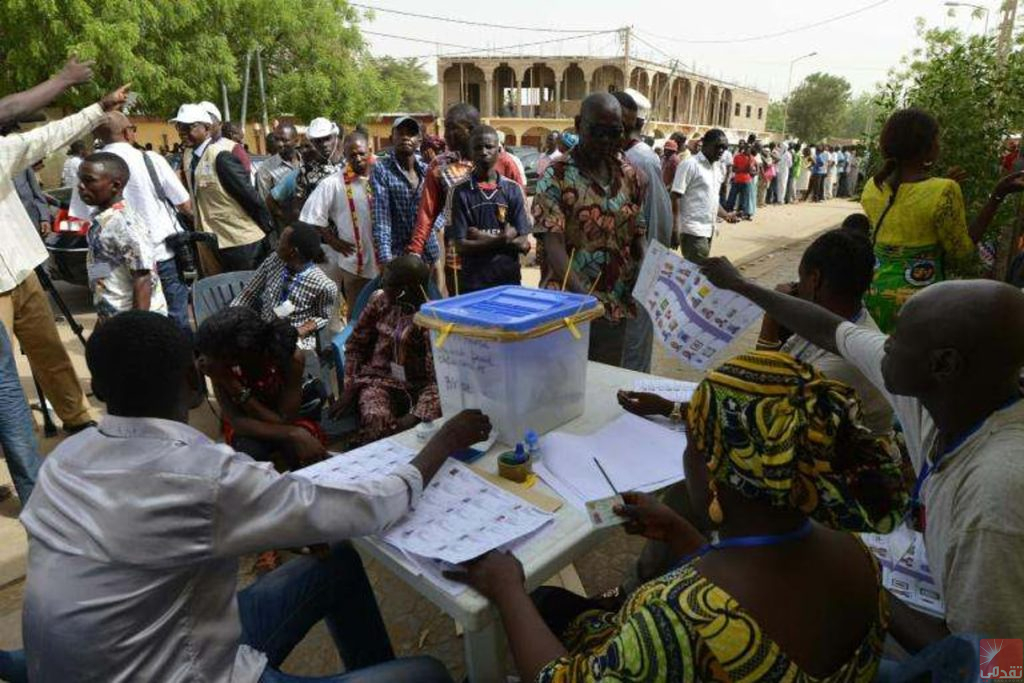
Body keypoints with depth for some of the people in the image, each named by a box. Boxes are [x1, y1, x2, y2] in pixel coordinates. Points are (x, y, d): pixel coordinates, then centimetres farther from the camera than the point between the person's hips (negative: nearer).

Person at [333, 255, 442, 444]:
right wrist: (349, 389, 1)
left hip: (418, 386, -2)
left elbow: (437, 379, -17)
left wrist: (414, 418, -29)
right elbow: (356, 345, 11)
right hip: (379, 380, 2)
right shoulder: (379, 302, 0)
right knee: (376, 421, -29)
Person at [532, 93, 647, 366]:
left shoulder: (632, 177, 6)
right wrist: (582, 295, -28)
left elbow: (638, 238, 9)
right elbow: (553, 245, -15)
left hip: (617, 304, 4)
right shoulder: (556, 176, -9)